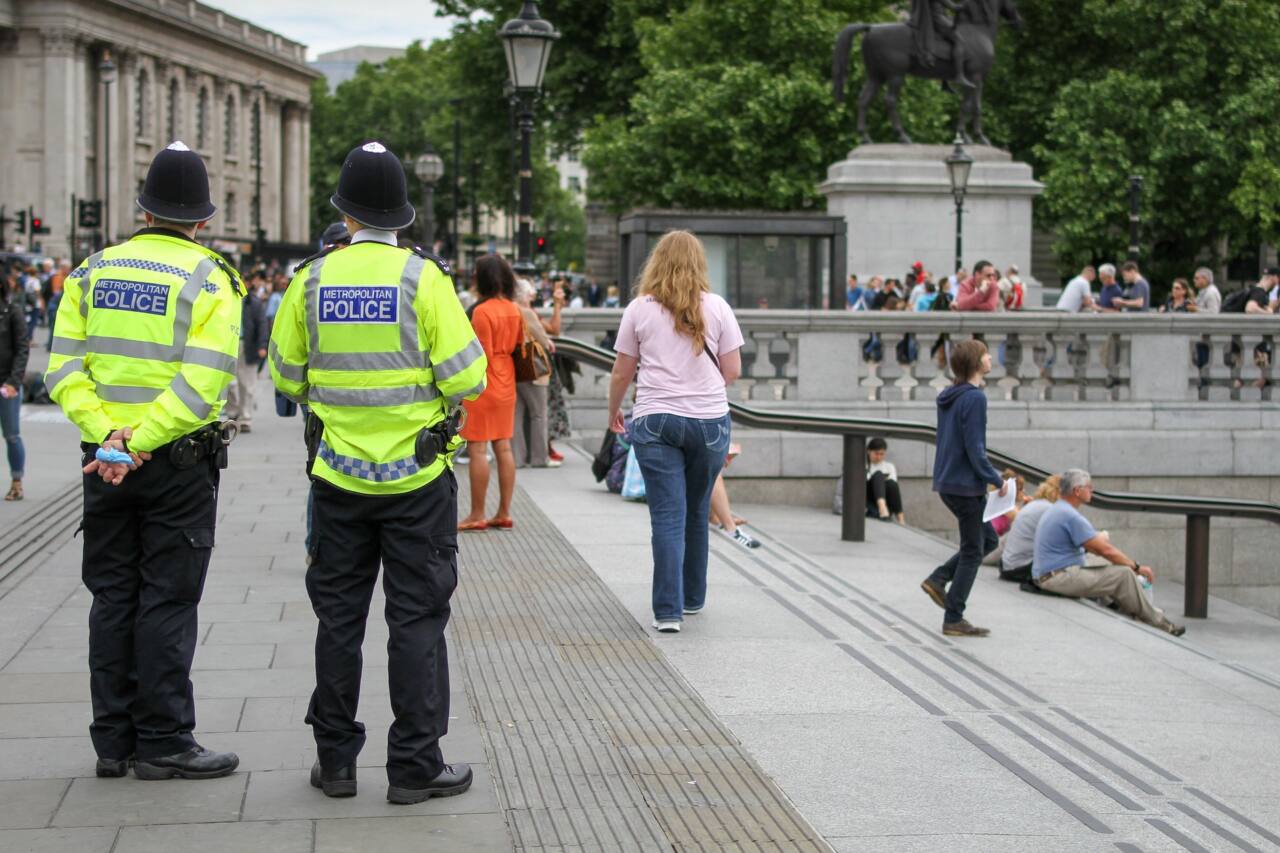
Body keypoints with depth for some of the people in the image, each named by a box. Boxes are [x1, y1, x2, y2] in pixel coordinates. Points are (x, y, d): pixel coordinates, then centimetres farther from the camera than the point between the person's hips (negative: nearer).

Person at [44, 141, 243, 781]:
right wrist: (137, 443, -18)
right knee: (167, 601, 1)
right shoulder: (210, 280, -7)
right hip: (180, 464, -4)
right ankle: (163, 743, 4)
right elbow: (201, 384, -19)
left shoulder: (92, 273, 6)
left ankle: (114, 740, 16)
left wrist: (107, 435, -11)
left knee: (112, 598, 11)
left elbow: (64, 368, -3)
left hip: (104, 459, 4)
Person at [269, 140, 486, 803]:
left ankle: (335, 759, 18)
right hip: (418, 476, -3)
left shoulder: (312, 278, -1)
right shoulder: (424, 277, -10)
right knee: (417, 618, 3)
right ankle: (415, 765, 6)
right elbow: (466, 378, -12)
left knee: (339, 616, 11)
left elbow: (288, 377, 6)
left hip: (338, 474, 3)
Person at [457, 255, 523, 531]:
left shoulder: (482, 311, -15)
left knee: (478, 450, -3)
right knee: (504, 448, 10)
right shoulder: (515, 310, 6)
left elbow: (482, 356, -16)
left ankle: (477, 515, 0)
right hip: (506, 386, 8)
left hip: (482, 387, -8)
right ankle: (504, 513, 13)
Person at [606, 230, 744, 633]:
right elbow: (733, 370, 4)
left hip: (655, 421, -1)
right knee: (696, 513, 16)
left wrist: (613, 411, 22)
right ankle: (693, 597, 29)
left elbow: (621, 373, 5)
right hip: (709, 419, 1)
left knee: (668, 516, -2)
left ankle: (668, 611, -8)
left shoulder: (639, 309, 1)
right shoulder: (717, 308, 2)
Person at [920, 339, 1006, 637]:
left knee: (988, 540, 21)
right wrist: (997, 480, -11)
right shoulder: (974, 398, -17)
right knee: (972, 552, 2)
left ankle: (938, 579, 12)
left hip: (948, 483, 9)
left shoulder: (948, 397, 11)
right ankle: (954, 620, 6)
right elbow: (975, 449, -20)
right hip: (967, 485, -9)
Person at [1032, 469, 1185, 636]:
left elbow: (1090, 546, 23)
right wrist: (1137, 567, -5)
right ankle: (1157, 623, -2)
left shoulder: (1055, 510, 16)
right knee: (1124, 574, -12)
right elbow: (1105, 550, -16)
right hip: (1059, 577, -11)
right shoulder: (1071, 516, -18)